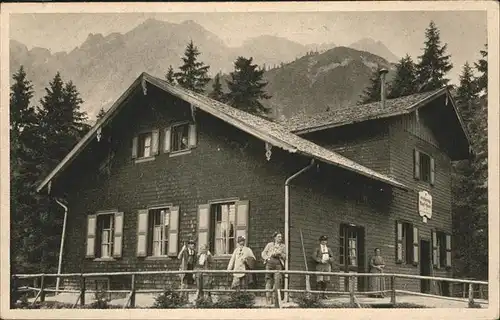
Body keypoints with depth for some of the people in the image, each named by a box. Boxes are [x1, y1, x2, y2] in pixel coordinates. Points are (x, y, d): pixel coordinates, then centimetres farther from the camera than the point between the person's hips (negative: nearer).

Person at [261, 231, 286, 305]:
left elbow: (285, 256, 16)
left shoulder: (283, 246, 21)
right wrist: (267, 258, -3)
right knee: (269, 279, -7)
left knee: (277, 279, -14)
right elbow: (263, 253, 16)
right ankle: (268, 297, -7)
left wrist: (279, 254, -3)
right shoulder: (269, 244, 20)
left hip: (278, 263, 1)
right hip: (270, 262, 0)